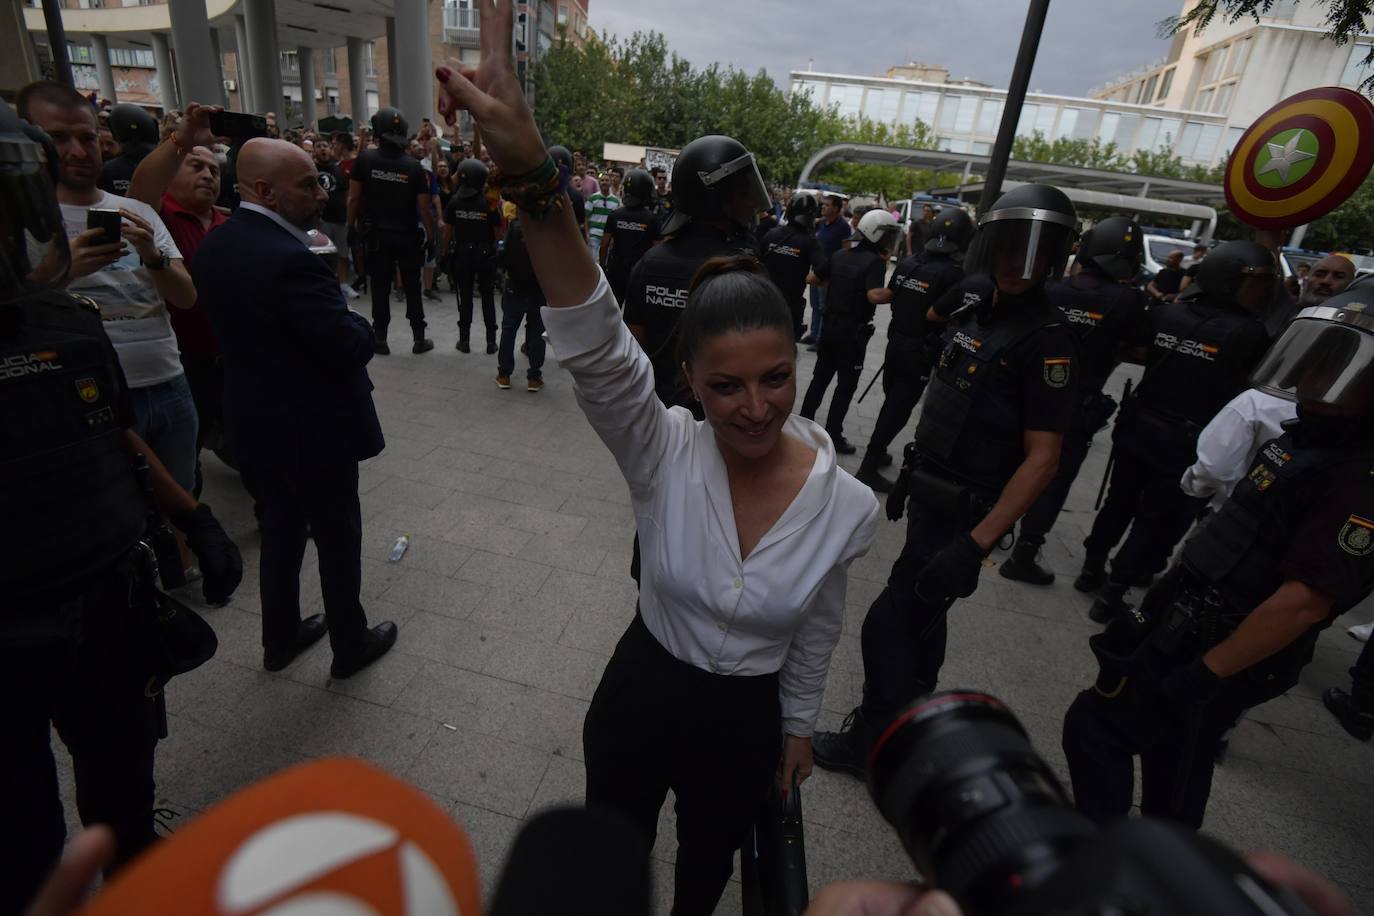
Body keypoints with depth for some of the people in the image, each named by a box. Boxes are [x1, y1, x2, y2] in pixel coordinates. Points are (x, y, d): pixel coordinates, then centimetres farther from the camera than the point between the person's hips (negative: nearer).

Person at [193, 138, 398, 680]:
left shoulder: (214, 247, 1)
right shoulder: (289, 260, -27)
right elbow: (353, 348, -26)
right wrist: (356, 321, -4)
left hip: (256, 422, 8)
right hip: (314, 429, -8)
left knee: (281, 529, 23)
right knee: (338, 536, 10)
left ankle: (280, 638, 39)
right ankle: (351, 645, 28)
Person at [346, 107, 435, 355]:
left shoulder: (365, 159, -7)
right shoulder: (414, 166, -8)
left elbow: (354, 198, -5)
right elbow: (424, 208, -9)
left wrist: (352, 226, 7)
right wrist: (431, 237, 1)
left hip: (377, 234, 0)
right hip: (408, 235, 0)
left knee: (380, 288, 7)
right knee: (412, 288, 9)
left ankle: (380, 339, 11)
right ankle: (419, 338, 12)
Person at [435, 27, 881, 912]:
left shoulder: (848, 505, -21)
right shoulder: (664, 452, -26)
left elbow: (817, 636, -5)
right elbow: (596, 347, -45)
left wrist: (797, 729, 9)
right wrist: (534, 177, -60)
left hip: (748, 720, 1)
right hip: (640, 691, -1)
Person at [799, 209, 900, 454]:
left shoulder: (840, 255, 8)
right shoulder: (875, 262, -15)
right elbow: (874, 295, -29)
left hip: (830, 324, 7)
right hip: (853, 331, -7)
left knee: (820, 377, 17)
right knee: (846, 384, 3)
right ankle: (833, 436, 7)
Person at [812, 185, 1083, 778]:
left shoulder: (1045, 339, -19)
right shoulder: (977, 308, 4)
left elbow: (1042, 458, -21)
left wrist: (975, 543, -27)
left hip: (963, 511, -8)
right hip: (930, 493, 8)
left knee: (890, 625, -1)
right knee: (921, 614, 23)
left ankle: (871, 744, 21)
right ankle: (913, 715, 46)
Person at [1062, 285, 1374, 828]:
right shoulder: (1310, 437, 7)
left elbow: (1304, 601, -27)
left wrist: (1202, 675, -23)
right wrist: (1158, 610, 17)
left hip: (1211, 654, -9)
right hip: (1185, 630, 9)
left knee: (1094, 728, 0)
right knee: (1171, 758, 24)